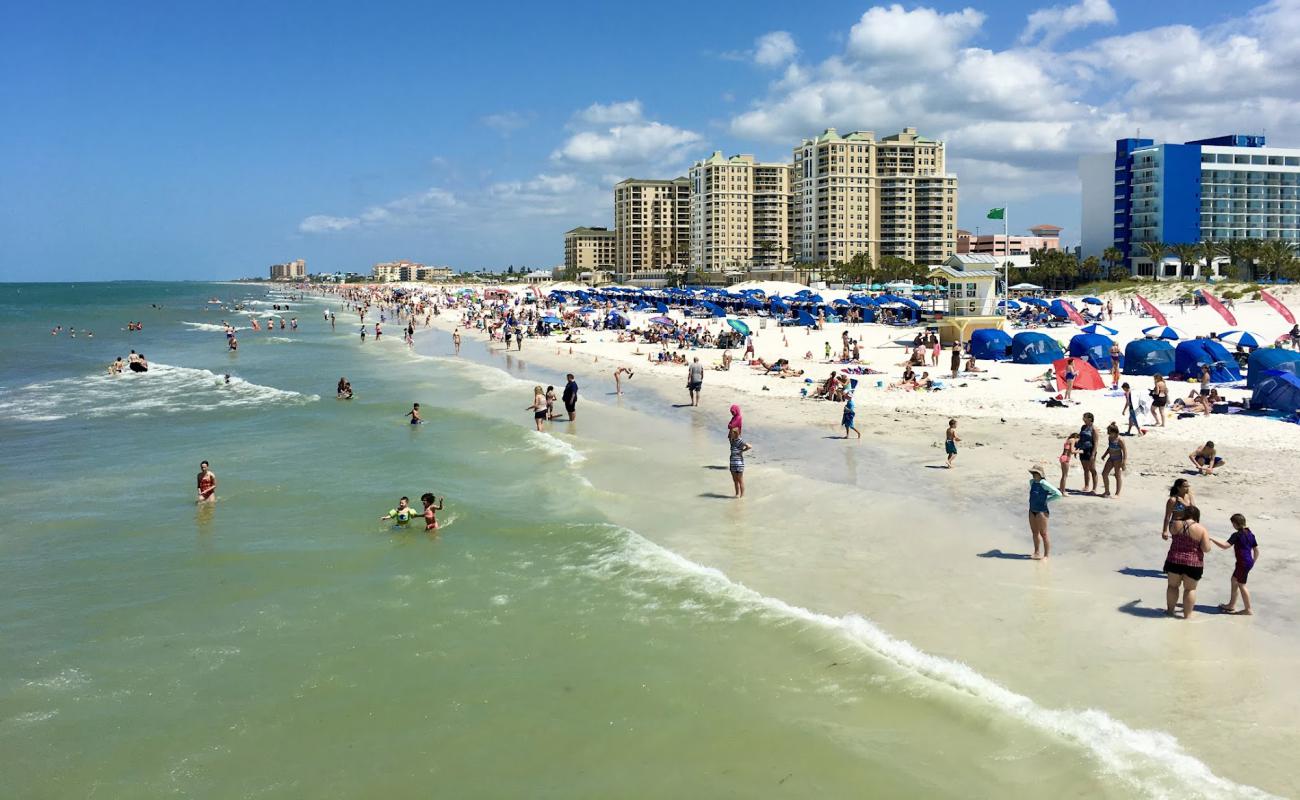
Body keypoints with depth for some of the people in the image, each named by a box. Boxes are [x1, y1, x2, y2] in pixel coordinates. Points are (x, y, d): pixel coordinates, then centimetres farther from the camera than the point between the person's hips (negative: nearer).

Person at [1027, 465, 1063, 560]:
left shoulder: (1044, 484, -17)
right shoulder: (1032, 482, 5)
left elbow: (1058, 494, -19)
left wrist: (1046, 500, -13)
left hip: (1041, 511, -8)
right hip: (1032, 510, 8)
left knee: (1043, 533, 1)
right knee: (1034, 532, 17)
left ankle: (1046, 555, 10)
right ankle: (1037, 552, 32)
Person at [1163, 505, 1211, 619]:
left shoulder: (1176, 524, -4)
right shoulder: (1201, 529, -10)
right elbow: (1206, 549, -12)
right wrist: (1202, 541, 8)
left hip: (1174, 561, 2)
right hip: (1193, 563, -2)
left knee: (1173, 585, 17)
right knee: (1190, 589, 9)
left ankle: (1170, 610, 27)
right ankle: (1187, 615, 12)